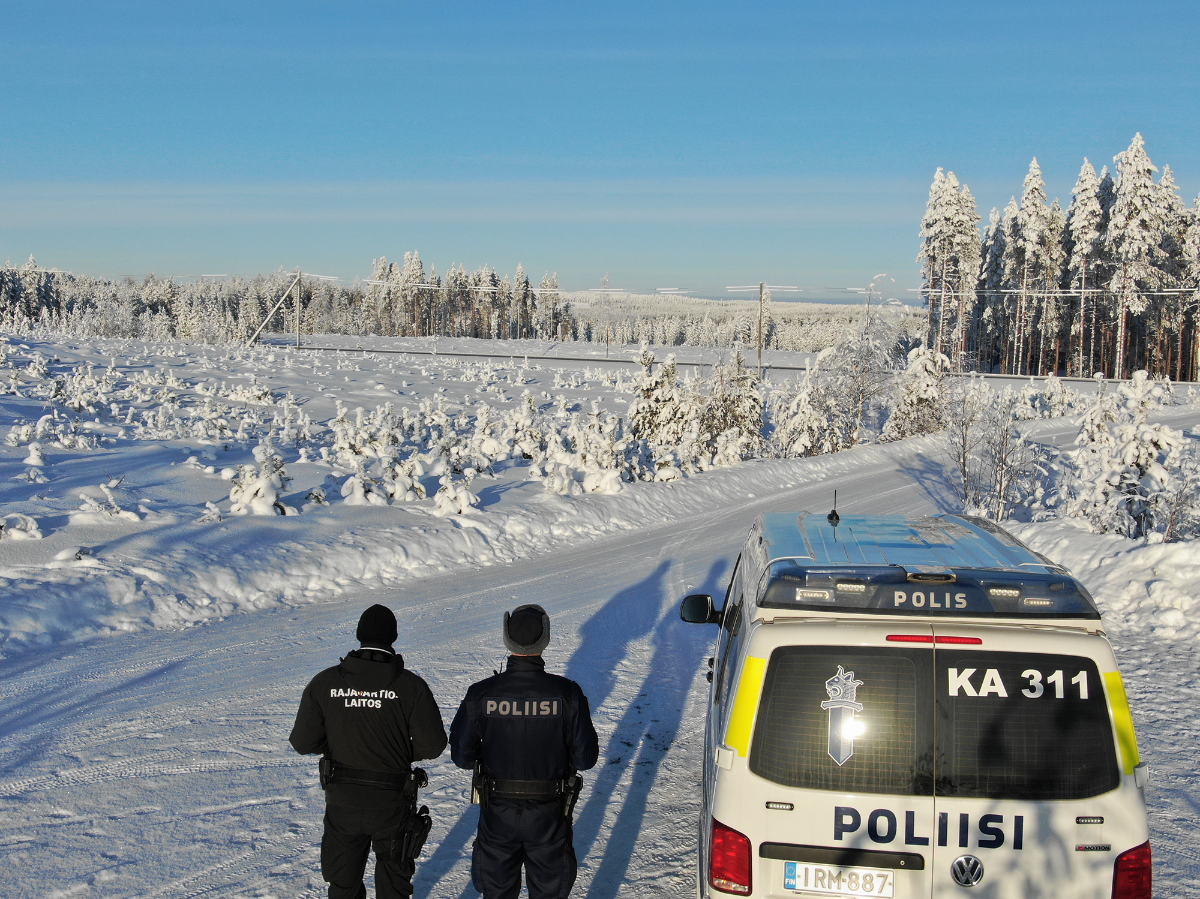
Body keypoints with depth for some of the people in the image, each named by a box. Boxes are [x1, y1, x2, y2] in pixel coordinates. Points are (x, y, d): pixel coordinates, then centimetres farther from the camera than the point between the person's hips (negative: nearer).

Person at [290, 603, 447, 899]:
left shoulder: (324, 683, -10)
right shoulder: (410, 685, -15)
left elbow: (303, 742, -8)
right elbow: (433, 745, -14)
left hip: (341, 799, 2)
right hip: (392, 802, -1)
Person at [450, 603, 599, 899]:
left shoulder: (481, 694, -16)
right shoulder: (567, 694, -17)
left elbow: (461, 755, -8)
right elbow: (585, 758, -12)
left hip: (497, 811, 1)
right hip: (548, 814, 0)